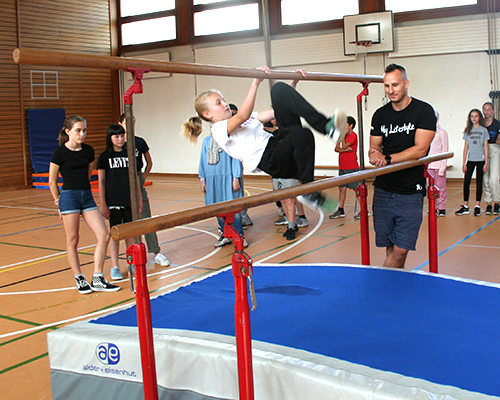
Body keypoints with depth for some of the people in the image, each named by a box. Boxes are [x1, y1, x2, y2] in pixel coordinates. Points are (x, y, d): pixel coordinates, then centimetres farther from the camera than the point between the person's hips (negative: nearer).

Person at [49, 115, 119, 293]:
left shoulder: (88, 151, 7)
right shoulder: (60, 153, -6)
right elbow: (52, 182, 2)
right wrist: (59, 201, 8)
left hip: (87, 196, 5)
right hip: (68, 196, -5)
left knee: (104, 236, -4)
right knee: (72, 240, 3)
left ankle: (97, 280, 4)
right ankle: (79, 279, 18)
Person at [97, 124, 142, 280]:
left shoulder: (129, 154, 8)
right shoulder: (104, 156, -2)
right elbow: (101, 181, -2)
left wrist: (139, 198, 9)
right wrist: (103, 204, -7)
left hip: (129, 200, 3)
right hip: (113, 201, -3)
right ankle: (115, 267, 9)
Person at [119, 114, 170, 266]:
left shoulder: (140, 142, 5)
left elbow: (149, 163, 16)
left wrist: (143, 177, 5)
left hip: (138, 181, 1)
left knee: (145, 218, -1)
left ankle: (156, 252, 1)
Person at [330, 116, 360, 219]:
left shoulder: (353, 135, -10)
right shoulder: (343, 136, 15)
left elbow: (344, 146, -19)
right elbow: (337, 148, 7)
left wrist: (344, 134, -9)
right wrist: (345, 149, -12)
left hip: (352, 168, -8)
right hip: (342, 168, 8)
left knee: (357, 189, -3)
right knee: (342, 188, 9)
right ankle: (340, 210, 14)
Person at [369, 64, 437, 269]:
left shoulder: (423, 111, -3)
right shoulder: (380, 114, 11)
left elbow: (420, 149, -12)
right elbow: (374, 148, 12)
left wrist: (388, 159, -19)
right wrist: (376, 157, -12)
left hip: (410, 192, -4)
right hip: (383, 189, 4)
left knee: (401, 250, -7)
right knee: (390, 248, 6)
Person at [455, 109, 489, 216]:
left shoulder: (484, 130, 2)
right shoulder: (468, 131, 8)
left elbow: (486, 147, 0)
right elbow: (466, 148, 9)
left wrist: (486, 163, -6)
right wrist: (464, 163, 4)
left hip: (481, 160, -2)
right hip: (470, 160, 2)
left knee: (479, 182, 3)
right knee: (466, 182, -3)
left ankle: (477, 206, 8)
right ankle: (465, 206, 4)